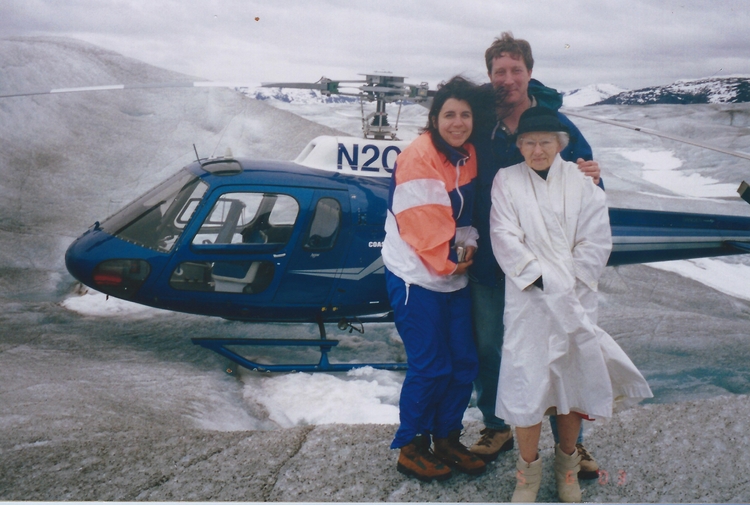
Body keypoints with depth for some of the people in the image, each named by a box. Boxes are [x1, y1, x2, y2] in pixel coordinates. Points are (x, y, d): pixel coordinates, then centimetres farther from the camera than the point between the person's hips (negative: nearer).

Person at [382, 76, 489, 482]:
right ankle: (411, 448, 16)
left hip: (455, 279, 8)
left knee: (464, 362, 11)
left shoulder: (469, 156, 8)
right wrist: (450, 261, -13)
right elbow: (423, 223, -20)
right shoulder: (418, 158, -17)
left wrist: (469, 244, -4)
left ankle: (447, 438, 29)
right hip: (417, 277, -8)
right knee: (429, 367, -3)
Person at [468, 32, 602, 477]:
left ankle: (570, 441, 23)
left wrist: (591, 177, -19)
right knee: (487, 346, 12)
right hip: (488, 260, 1)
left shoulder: (557, 123, -3)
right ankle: (497, 428, 33)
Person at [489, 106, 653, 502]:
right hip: (528, 299, -2)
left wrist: (571, 284, -9)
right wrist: (542, 279, -14)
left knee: (575, 379, 9)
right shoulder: (506, 180, 2)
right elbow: (505, 239, -6)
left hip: (577, 299, 2)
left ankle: (567, 466, 29)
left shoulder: (582, 181, 4)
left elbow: (597, 240, 0)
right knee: (528, 383, -4)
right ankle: (528, 470, 15)